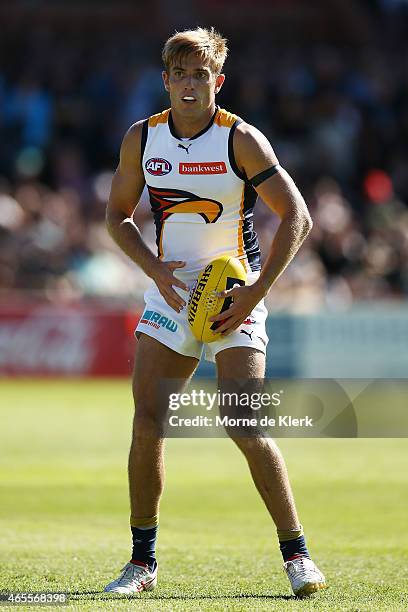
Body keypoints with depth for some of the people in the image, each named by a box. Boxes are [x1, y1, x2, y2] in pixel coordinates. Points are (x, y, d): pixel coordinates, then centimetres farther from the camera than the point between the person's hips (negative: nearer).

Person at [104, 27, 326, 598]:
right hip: (170, 294, 4)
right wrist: (154, 268, -5)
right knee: (147, 424, -5)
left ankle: (296, 552, -2)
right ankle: (143, 561, 7)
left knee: (247, 428, -14)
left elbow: (297, 216, -11)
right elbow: (117, 214, 13)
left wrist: (256, 291, -17)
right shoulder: (142, 138, 2)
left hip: (234, 297, -4)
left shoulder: (240, 139, -10)